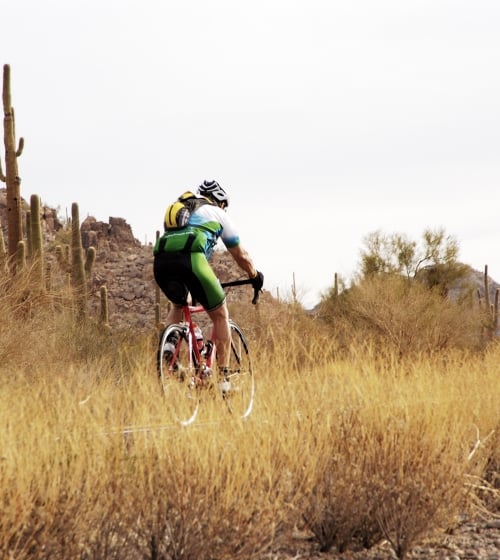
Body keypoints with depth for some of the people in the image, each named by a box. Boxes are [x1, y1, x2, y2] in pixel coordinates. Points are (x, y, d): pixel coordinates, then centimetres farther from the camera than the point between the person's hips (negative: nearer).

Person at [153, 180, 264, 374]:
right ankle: (223, 373, 9)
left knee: (178, 304, 35)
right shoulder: (218, 214, 24)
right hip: (189, 259, -5)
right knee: (220, 315, 12)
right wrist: (255, 276, 49)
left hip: (160, 261, 5)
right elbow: (241, 255, 30)